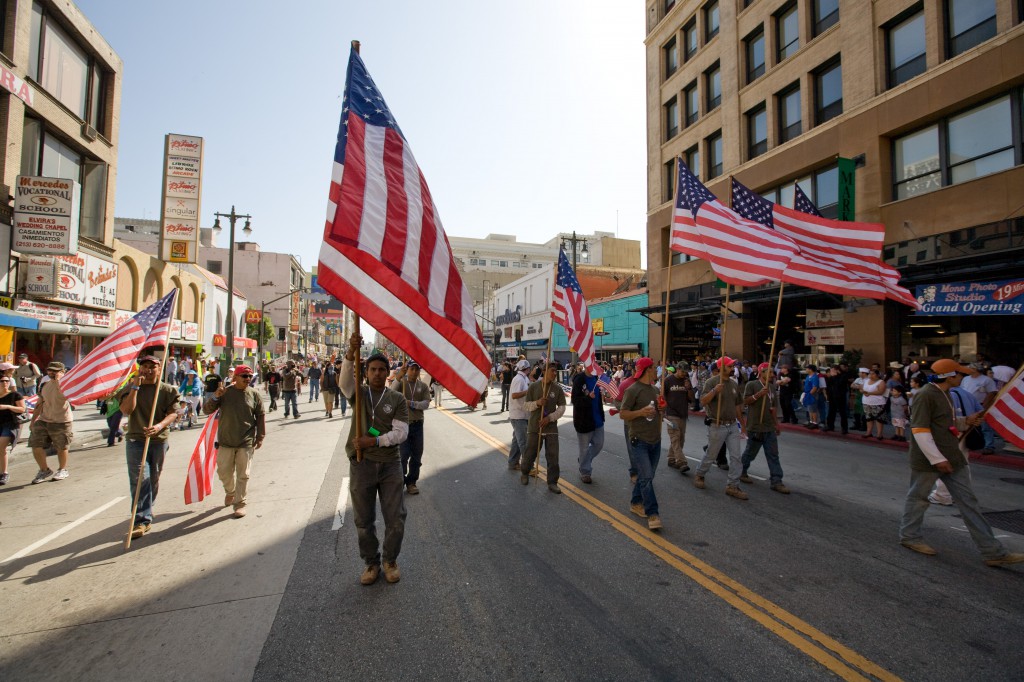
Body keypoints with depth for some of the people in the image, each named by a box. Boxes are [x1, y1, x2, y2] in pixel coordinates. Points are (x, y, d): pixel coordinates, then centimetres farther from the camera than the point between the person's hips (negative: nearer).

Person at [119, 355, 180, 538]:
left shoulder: (167, 390, 2)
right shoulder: (131, 388, 4)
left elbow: (173, 413, -7)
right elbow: (126, 410, -11)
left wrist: (159, 426, -25)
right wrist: (135, 387, -16)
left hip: (159, 440, 1)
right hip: (136, 440, -1)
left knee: (154, 479, 13)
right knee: (140, 480, -9)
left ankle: (147, 510, 33)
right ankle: (142, 520, -8)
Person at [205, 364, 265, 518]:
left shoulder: (254, 394, -1)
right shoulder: (225, 392, -1)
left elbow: (261, 416, 4)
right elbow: (207, 410, 0)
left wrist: (260, 437, 3)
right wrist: (215, 397, -19)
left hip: (246, 442, -1)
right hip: (225, 441, 1)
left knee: (243, 475, 2)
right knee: (224, 472, 14)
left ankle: (240, 503, 13)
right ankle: (230, 492, 42)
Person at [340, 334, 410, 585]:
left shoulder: (397, 399, 1)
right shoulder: (358, 393, 3)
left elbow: (401, 432, -7)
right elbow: (345, 381, -20)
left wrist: (374, 441, -21)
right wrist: (351, 352, -37)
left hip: (390, 465, 0)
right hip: (361, 465, 0)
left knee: (395, 518, 5)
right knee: (364, 520, 11)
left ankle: (390, 560, 28)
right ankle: (371, 563, 30)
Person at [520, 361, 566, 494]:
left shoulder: (558, 388, -2)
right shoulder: (534, 386, -4)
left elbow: (562, 408, -2)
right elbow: (527, 406, -1)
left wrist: (550, 418, -14)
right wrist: (537, 403, -21)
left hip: (551, 427, 1)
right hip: (534, 426, -1)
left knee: (553, 456, 0)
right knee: (530, 453, 11)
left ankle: (552, 482, 11)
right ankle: (524, 473, 38)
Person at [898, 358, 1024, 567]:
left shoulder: (944, 394, 12)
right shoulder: (926, 395, -18)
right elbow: (919, 430, -22)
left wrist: (967, 421, 4)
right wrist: (937, 459, -23)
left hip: (952, 458, 9)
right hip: (929, 460, -9)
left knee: (968, 501, 8)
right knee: (918, 498, 8)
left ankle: (993, 552, 12)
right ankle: (909, 536, 25)